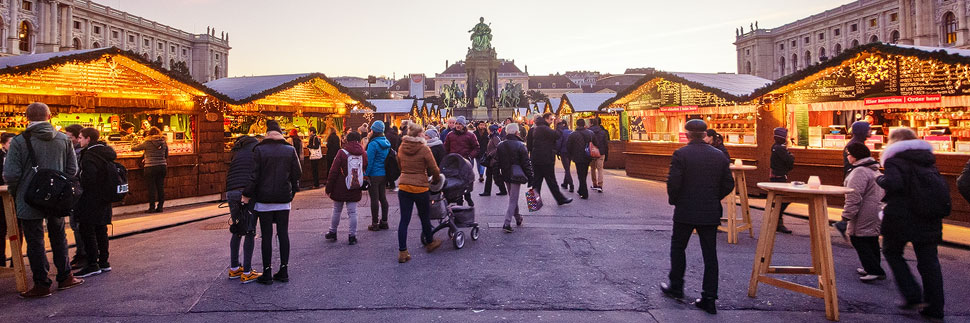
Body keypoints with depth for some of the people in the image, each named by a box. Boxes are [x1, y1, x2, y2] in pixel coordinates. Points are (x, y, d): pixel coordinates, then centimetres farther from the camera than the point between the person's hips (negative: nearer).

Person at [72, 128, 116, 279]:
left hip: (91, 201, -9)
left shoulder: (89, 155, -16)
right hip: (104, 200, 9)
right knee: (101, 230, 14)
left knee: (87, 231, -2)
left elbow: (89, 179, -24)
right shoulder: (106, 152, 11)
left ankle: (93, 265, 0)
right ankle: (104, 262, 20)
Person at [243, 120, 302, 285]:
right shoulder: (290, 150, 1)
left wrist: (247, 195, -3)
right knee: (283, 233, 9)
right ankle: (283, 270, 12)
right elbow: (297, 174, 3)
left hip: (264, 199, -2)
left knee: (266, 236, 2)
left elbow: (254, 175, -10)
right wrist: (293, 192, 14)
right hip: (284, 199, 2)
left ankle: (267, 272, 6)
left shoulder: (259, 150, -7)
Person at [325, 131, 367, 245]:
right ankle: (352, 236, 4)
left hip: (340, 189, -1)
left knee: (337, 210, 14)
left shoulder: (342, 152, -8)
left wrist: (329, 188, -3)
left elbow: (333, 171, -8)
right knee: (353, 212, 6)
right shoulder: (364, 154, 0)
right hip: (355, 190, 2)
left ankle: (332, 233, 27)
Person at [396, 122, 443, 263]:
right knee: (425, 217, 15)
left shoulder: (401, 148, 3)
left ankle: (402, 252, 6)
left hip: (403, 186, 4)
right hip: (420, 187, -4)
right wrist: (436, 180, 11)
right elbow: (434, 169, -8)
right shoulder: (424, 149, -11)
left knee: (404, 220, 5)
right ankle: (430, 242, 36)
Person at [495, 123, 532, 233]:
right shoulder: (520, 146, -13)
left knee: (512, 197, 22)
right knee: (513, 199, -3)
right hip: (516, 175, -6)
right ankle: (507, 223, -12)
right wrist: (530, 178, -6)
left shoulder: (500, 146, 3)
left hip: (506, 175, 6)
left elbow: (497, 162, 7)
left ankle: (517, 217, 35)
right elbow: (526, 163, -12)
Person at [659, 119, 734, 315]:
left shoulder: (681, 154, -11)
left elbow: (673, 183, -16)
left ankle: (676, 287, 25)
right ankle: (709, 298, 8)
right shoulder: (719, 156, 2)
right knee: (710, 254, 7)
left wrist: (674, 200, 2)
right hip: (711, 213, 3)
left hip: (686, 211, -3)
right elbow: (728, 185, 4)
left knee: (678, 248, 16)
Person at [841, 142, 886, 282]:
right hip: (876, 215, 10)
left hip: (864, 217, -10)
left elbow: (854, 197, -23)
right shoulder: (875, 171, 16)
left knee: (858, 240, -5)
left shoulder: (859, 172, -19)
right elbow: (883, 192, 25)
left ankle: (874, 270, -7)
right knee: (872, 241, 17)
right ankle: (873, 267, 26)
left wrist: (847, 214, -19)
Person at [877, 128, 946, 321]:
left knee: (892, 253, 13)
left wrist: (880, 180, -7)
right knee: (928, 260, 9)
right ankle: (935, 308, 14)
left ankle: (913, 297, 5)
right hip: (928, 220, 6)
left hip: (901, 218, -6)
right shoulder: (928, 160, 12)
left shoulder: (895, 161, -10)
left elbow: (893, 183, -25)